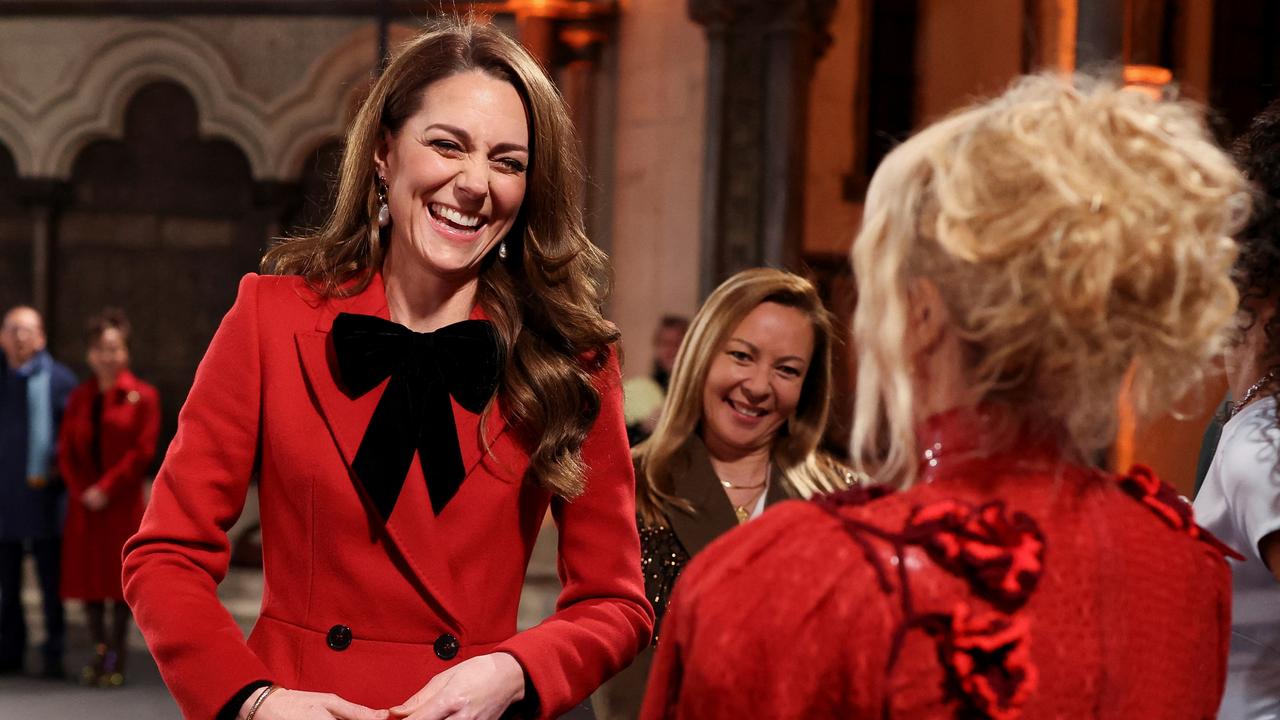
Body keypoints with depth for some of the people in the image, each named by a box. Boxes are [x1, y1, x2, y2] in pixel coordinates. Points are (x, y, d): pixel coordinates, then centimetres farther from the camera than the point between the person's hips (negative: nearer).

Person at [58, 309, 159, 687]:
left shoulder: (142, 397, -1)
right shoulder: (79, 399, 12)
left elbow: (142, 452, -8)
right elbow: (66, 450, 7)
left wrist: (107, 489, -13)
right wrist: (82, 490, -8)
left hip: (123, 504, -4)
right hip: (84, 506, 4)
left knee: (120, 576, -1)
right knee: (87, 575, 4)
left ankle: (117, 655, 6)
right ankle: (99, 652, 13)